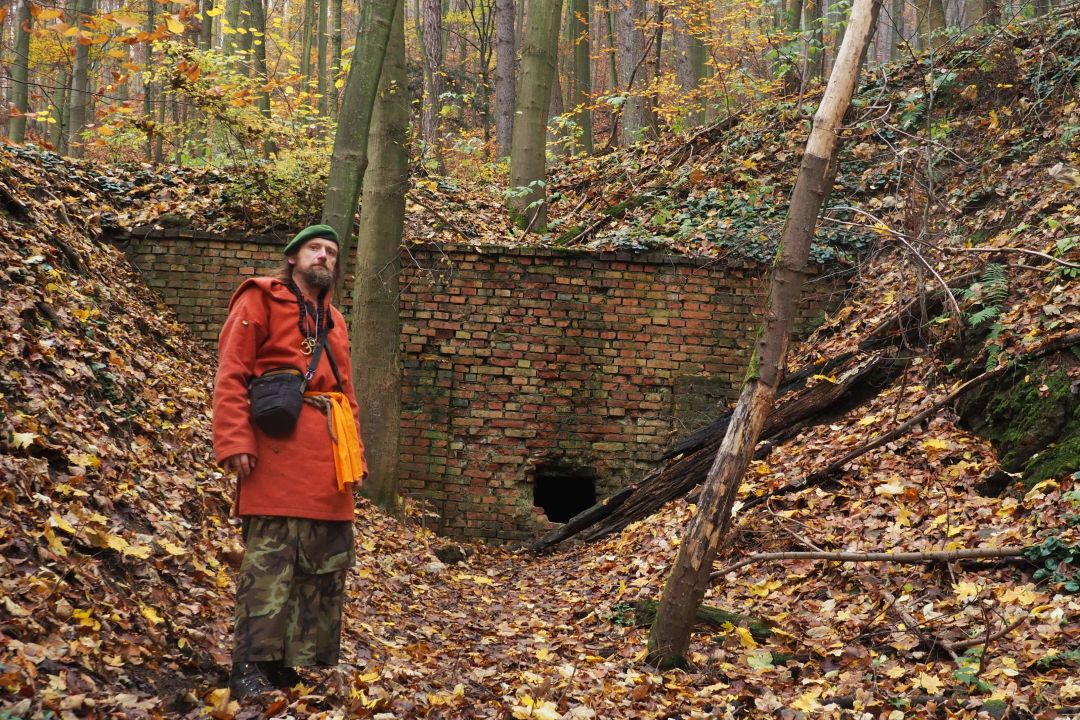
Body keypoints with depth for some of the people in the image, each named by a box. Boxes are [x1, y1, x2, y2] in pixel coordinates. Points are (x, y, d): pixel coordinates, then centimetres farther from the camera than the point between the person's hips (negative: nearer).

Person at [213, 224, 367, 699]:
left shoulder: (333, 321, 24)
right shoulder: (261, 300, 3)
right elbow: (231, 375, -6)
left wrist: (355, 456, 17)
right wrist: (235, 443, -16)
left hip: (327, 464, 7)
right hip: (279, 454, -7)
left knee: (326, 568, 6)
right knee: (269, 564, -10)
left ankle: (298, 662, 13)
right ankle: (251, 669, -8)